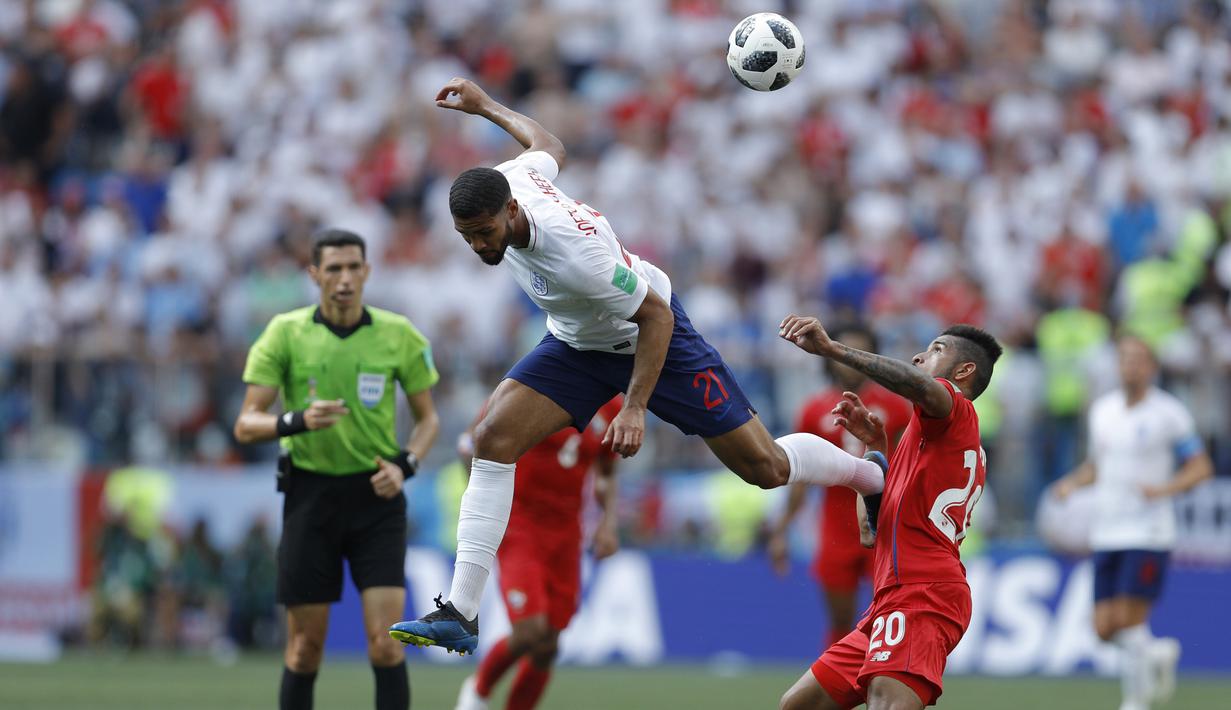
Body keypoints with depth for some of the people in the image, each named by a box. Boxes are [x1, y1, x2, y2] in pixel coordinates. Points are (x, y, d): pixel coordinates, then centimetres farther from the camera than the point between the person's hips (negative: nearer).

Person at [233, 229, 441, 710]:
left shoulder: (398, 334, 0)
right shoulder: (285, 333, -3)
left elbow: (428, 418, 11)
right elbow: (246, 426, -4)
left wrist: (404, 464, -8)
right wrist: (297, 421, -24)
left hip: (376, 496, 0)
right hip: (311, 494, 0)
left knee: (385, 643, -10)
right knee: (305, 648, 3)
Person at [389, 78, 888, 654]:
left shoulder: (575, 252, -41)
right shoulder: (500, 185, -20)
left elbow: (656, 315, -28)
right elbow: (548, 146, 4)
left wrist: (635, 407, -30)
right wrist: (485, 106, 18)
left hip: (651, 337, -6)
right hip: (576, 344, 7)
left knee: (765, 467, -2)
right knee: (492, 439, -14)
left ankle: (870, 475, 32)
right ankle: (460, 615, -14)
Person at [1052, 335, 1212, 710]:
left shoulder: (1169, 412, -5)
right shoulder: (1102, 409, 11)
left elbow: (1201, 466, -3)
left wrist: (1165, 488, -19)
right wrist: (1071, 482, 3)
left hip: (1148, 534, -5)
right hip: (1107, 534, 5)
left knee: (1129, 620, -13)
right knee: (1105, 629, 1)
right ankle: (1160, 654, 29)